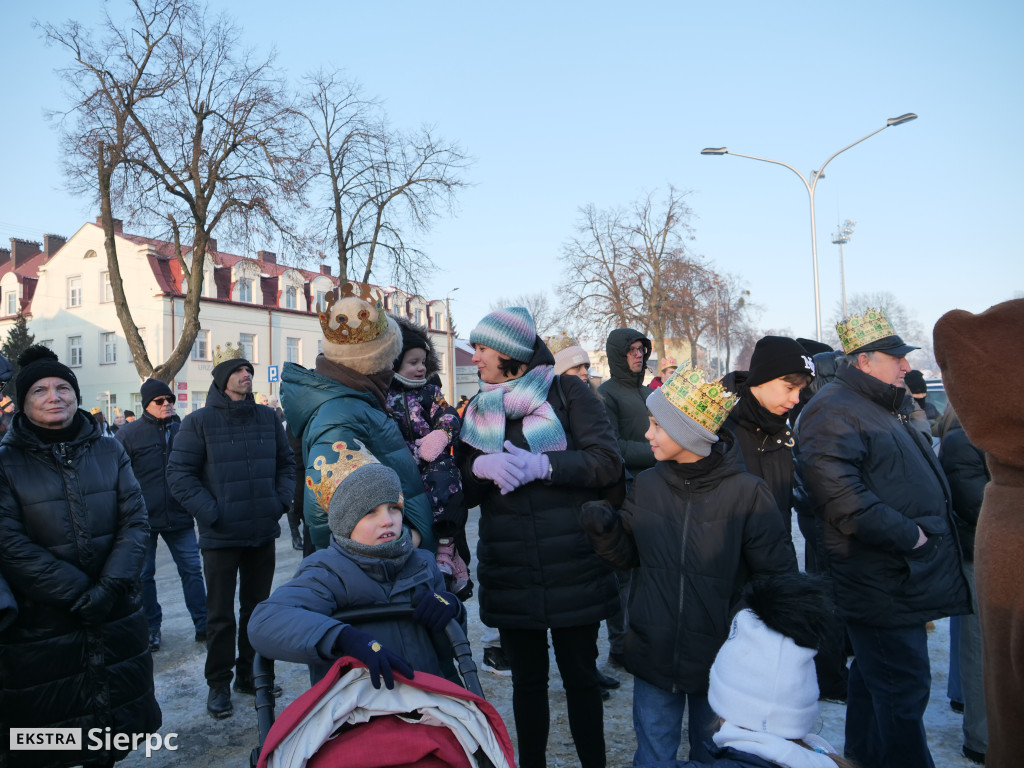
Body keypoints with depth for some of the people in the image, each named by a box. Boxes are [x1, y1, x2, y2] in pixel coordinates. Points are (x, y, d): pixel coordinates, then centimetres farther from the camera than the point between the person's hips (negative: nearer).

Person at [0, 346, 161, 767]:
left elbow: (135, 522, -3)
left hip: (115, 618, 3)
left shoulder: (109, 451, 2)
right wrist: (79, 593, -17)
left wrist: (109, 588, -14)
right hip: (40, 626, -2)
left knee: (112, 727, 17)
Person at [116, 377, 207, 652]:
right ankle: (151, 627, 25)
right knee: (144, 575, 10)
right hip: (144, 519, -2)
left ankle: (203, 625, 13)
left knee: (192, 570, 5)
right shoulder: (129, 434, -3)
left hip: (179, 517, 2)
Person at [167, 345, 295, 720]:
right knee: (221, 614, 7)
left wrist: (280, 502, 2)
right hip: (221, 536, -4)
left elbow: (286, 463, 15)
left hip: (263, 533, 4)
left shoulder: (268, 418, 6)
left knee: (257, 607, 15)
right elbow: (179, 473, -8)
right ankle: (218, 684, 23)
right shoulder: (199, 422, -7)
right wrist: (210, 512, -16)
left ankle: (249, 675, 32)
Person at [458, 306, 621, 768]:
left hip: (573, 569, -3)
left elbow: (607, 462, -10)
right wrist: (480, 466, -12)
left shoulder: (568, 392, -1)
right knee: (527, 678, 14)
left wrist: (540, 465, -20)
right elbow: (463, 491, 9)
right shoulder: (477, 410, 11)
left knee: (579, 675, 10)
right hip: (509, 573, 3)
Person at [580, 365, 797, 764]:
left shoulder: (745, 492, -14)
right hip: (653, 656, 2)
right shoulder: (647, 485, -3)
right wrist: (604, 529, -15)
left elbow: (777, 578, -11)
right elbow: (628, 555, 4)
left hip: (718, 658, -2)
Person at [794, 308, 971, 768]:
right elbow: (842, 498, -27)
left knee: (875, 673, 23)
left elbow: (917, 481, 27)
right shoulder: (833, 411, -17)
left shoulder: (885, 408, 18)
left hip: (900, 577, 11)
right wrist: (909, 535, -20)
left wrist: (932, 534, 13)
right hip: (884, 581, -11)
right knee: (902, 688, -4)